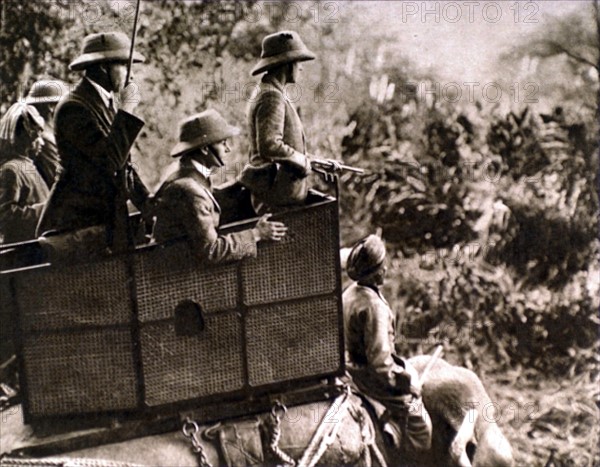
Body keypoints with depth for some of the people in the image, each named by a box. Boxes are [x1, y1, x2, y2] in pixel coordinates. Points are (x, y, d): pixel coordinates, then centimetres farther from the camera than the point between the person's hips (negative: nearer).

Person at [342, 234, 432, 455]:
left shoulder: (349, 292, 1)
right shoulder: (374, 306, -27)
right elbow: (379, 360, -28)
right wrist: (403, 381, -14)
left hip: (351, 364, 9)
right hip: (369, 375, -9)